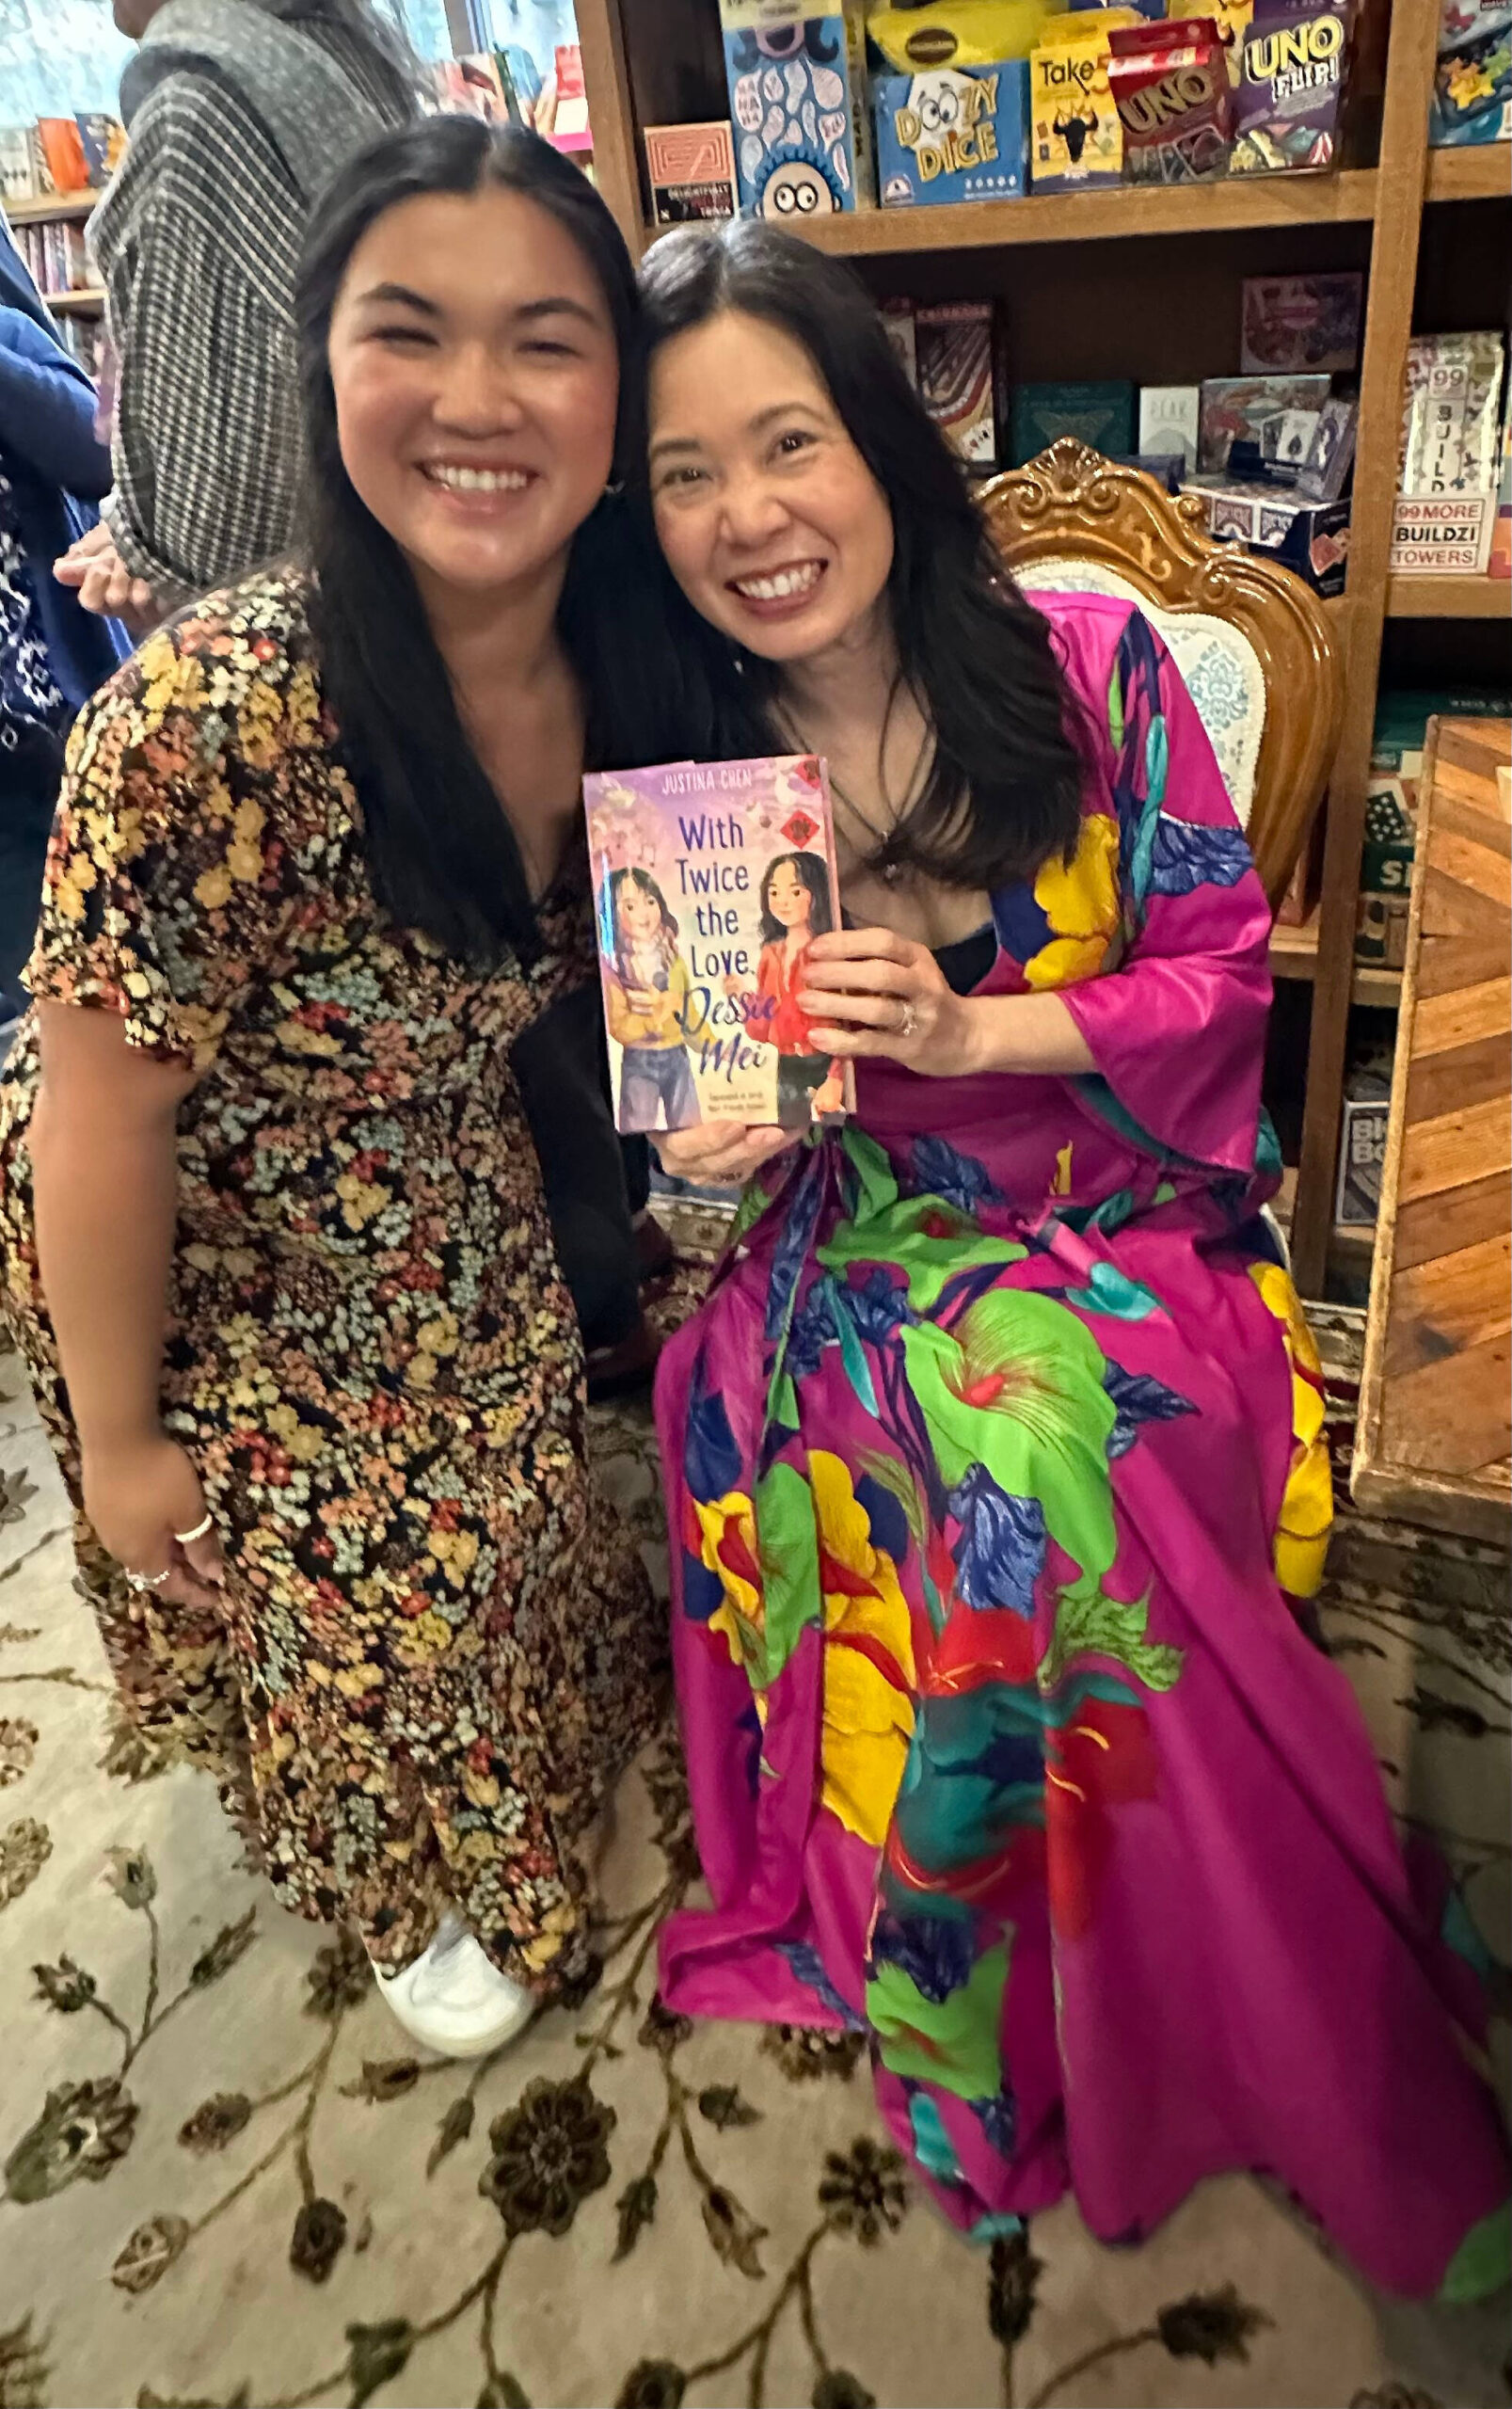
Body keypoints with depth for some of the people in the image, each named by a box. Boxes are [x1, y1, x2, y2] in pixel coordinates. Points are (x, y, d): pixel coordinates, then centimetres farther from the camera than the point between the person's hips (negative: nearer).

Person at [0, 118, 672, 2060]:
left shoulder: (613, 666, -16)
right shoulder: (214, 721, -37)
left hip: (450, 1198, 5)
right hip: (199, 1243, -5)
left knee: (514, 1497, 23)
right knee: (336, 1580, 14)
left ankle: (546, 1775, 59)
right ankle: (412, 1889, 49)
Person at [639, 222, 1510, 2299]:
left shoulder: (1088, 665, -5)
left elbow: (1222, 971, -3)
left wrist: (975, 1032, -18)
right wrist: (712, 1133, -13)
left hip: (1127, 1238, -1)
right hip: (861, 1259, 2)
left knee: (1035, 1436, -29)